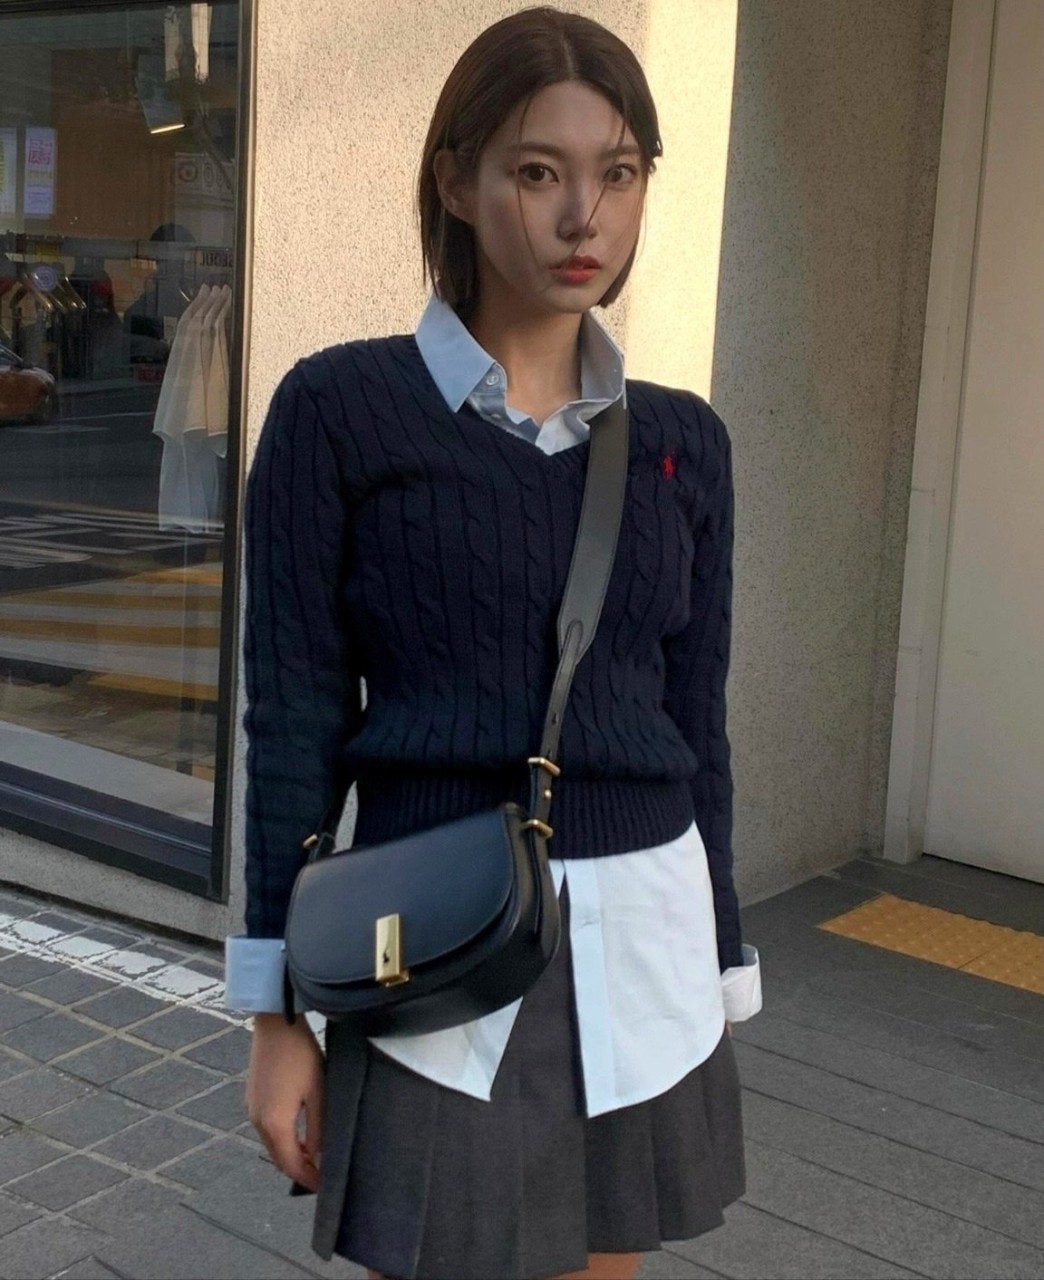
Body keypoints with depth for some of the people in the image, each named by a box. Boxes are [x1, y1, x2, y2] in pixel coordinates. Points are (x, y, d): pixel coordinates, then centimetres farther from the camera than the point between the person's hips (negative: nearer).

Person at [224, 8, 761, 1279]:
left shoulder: (684, 440, 5)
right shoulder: (342, 408, -7)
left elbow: (694, 726, 9)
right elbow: (294, 718, -5)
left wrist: (716, 977, 11)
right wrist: (276, 1009, -5)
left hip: (641, 948, 4)